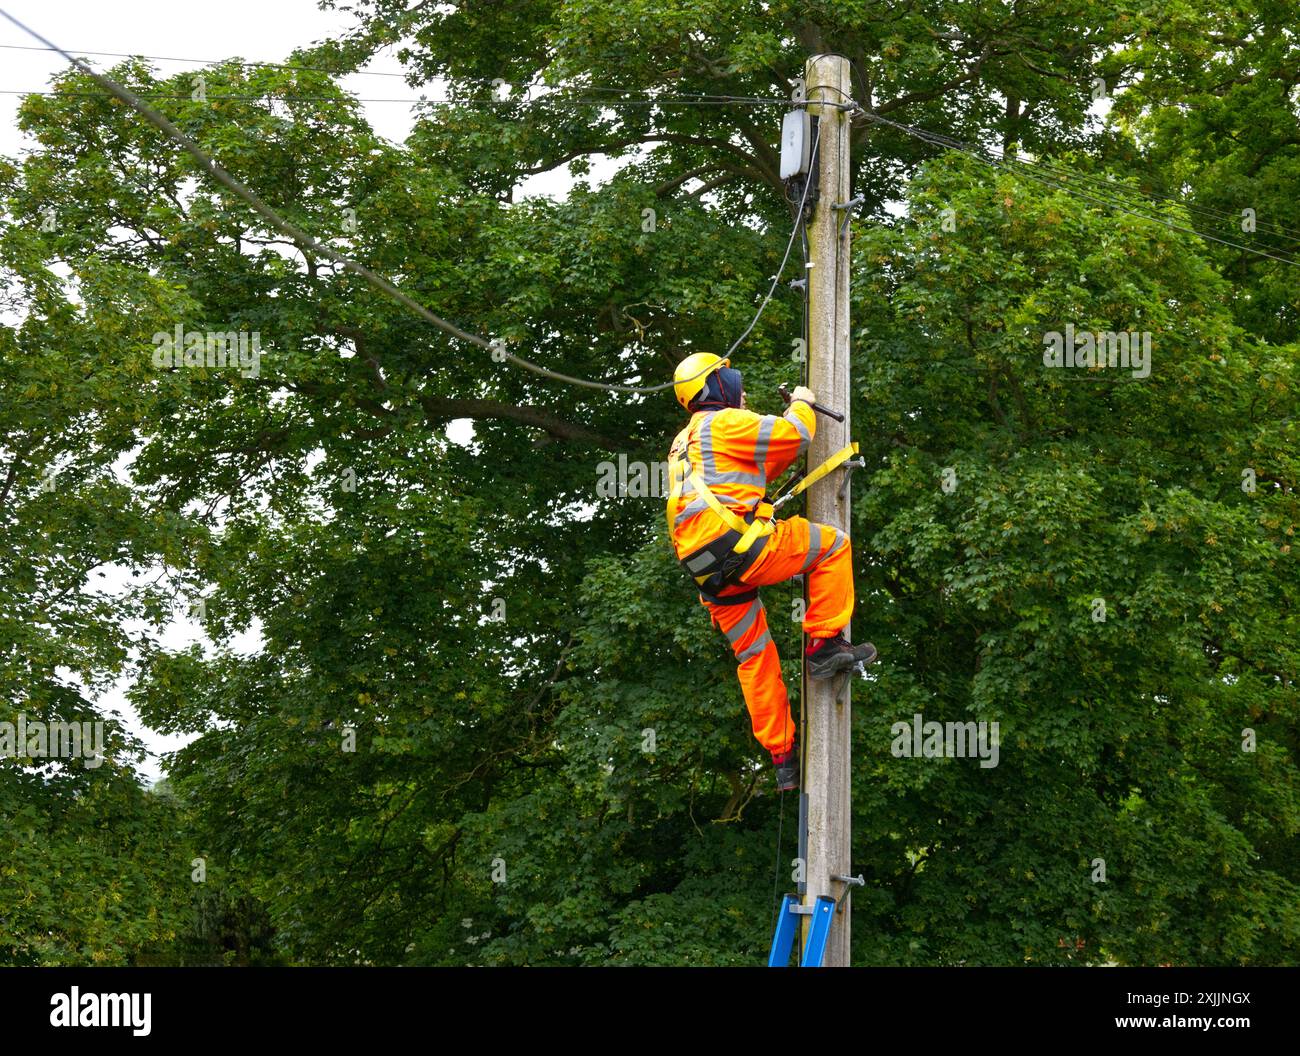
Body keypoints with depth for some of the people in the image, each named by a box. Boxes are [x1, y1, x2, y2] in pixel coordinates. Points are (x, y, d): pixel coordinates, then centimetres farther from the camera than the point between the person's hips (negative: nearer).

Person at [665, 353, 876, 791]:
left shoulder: (685, 442, 30)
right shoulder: (726, 423, 2)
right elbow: (795, 435, -2)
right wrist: (803, 405, 18)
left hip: (705, 568, 9)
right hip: (735, 544, -9)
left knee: (754, 656, 14)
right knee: (832, 544, 1)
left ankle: (781, 756, 14)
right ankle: (825, 645, -4)